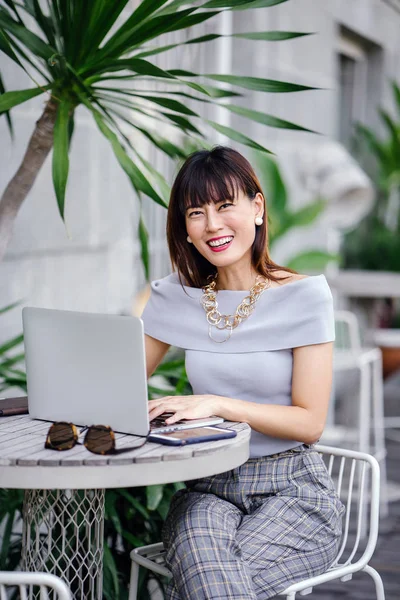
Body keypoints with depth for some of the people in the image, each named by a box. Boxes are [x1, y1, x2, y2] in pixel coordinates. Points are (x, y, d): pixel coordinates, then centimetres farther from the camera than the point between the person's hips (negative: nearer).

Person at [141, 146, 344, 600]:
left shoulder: (304, 295, -5)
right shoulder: (175, 297, 6)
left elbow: (310, 422, -8)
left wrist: (217, 404, -20)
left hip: (293, 493, -2)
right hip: (208, 487, 3)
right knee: (200, 563, -31)